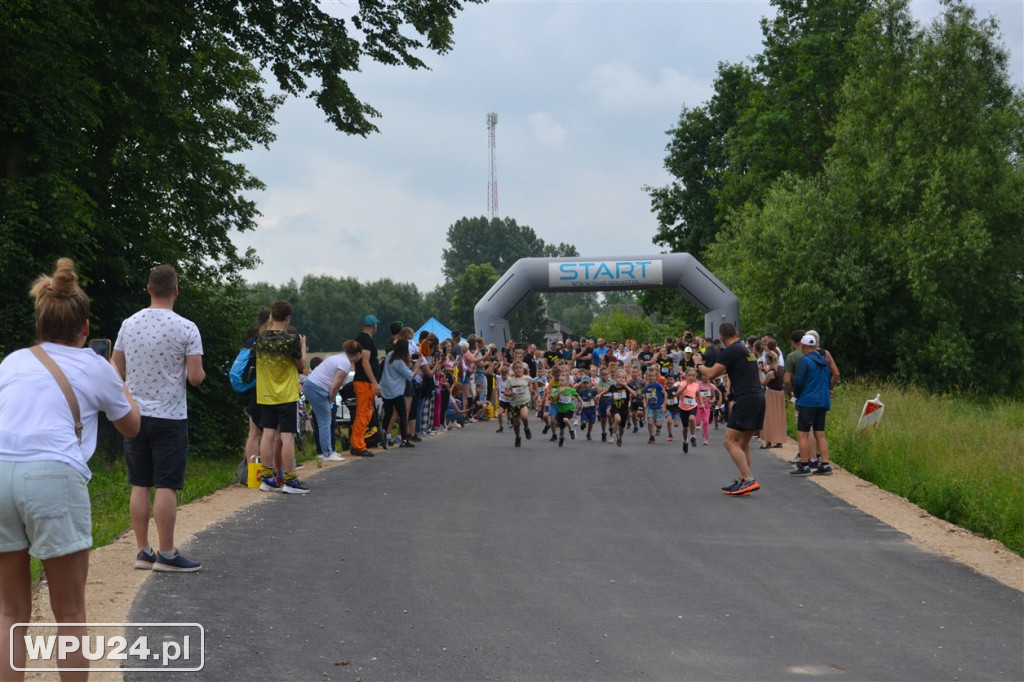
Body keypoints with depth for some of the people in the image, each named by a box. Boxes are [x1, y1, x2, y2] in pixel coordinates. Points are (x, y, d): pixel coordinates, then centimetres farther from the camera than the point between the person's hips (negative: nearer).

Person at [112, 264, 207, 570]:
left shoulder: (129, 324, 3)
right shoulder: (186, 328, -11)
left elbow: (115, 370, 10)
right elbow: (196, 377, -12)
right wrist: (197, 373, 10)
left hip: (134, 415, 5)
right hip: (169, 417, -5)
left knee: (140, 485, 9)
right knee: (166, 487, -2)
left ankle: (143, 552, 14)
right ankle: (166, 554, 1)